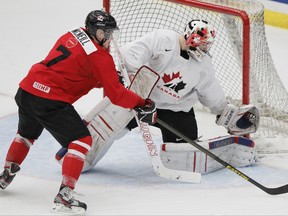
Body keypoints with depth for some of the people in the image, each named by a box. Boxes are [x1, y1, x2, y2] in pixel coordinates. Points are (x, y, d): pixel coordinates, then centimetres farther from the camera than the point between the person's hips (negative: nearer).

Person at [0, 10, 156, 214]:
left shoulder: (73, 35, 12)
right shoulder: (100, 57, -11)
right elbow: (116, 94, -9)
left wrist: (111, 77, 17)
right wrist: (143, 104, 2)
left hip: (27, 89, 8)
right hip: (50, 101, -8)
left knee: (27, 134, 33)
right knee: (82, 140, -3)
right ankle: (64, 195, -13)